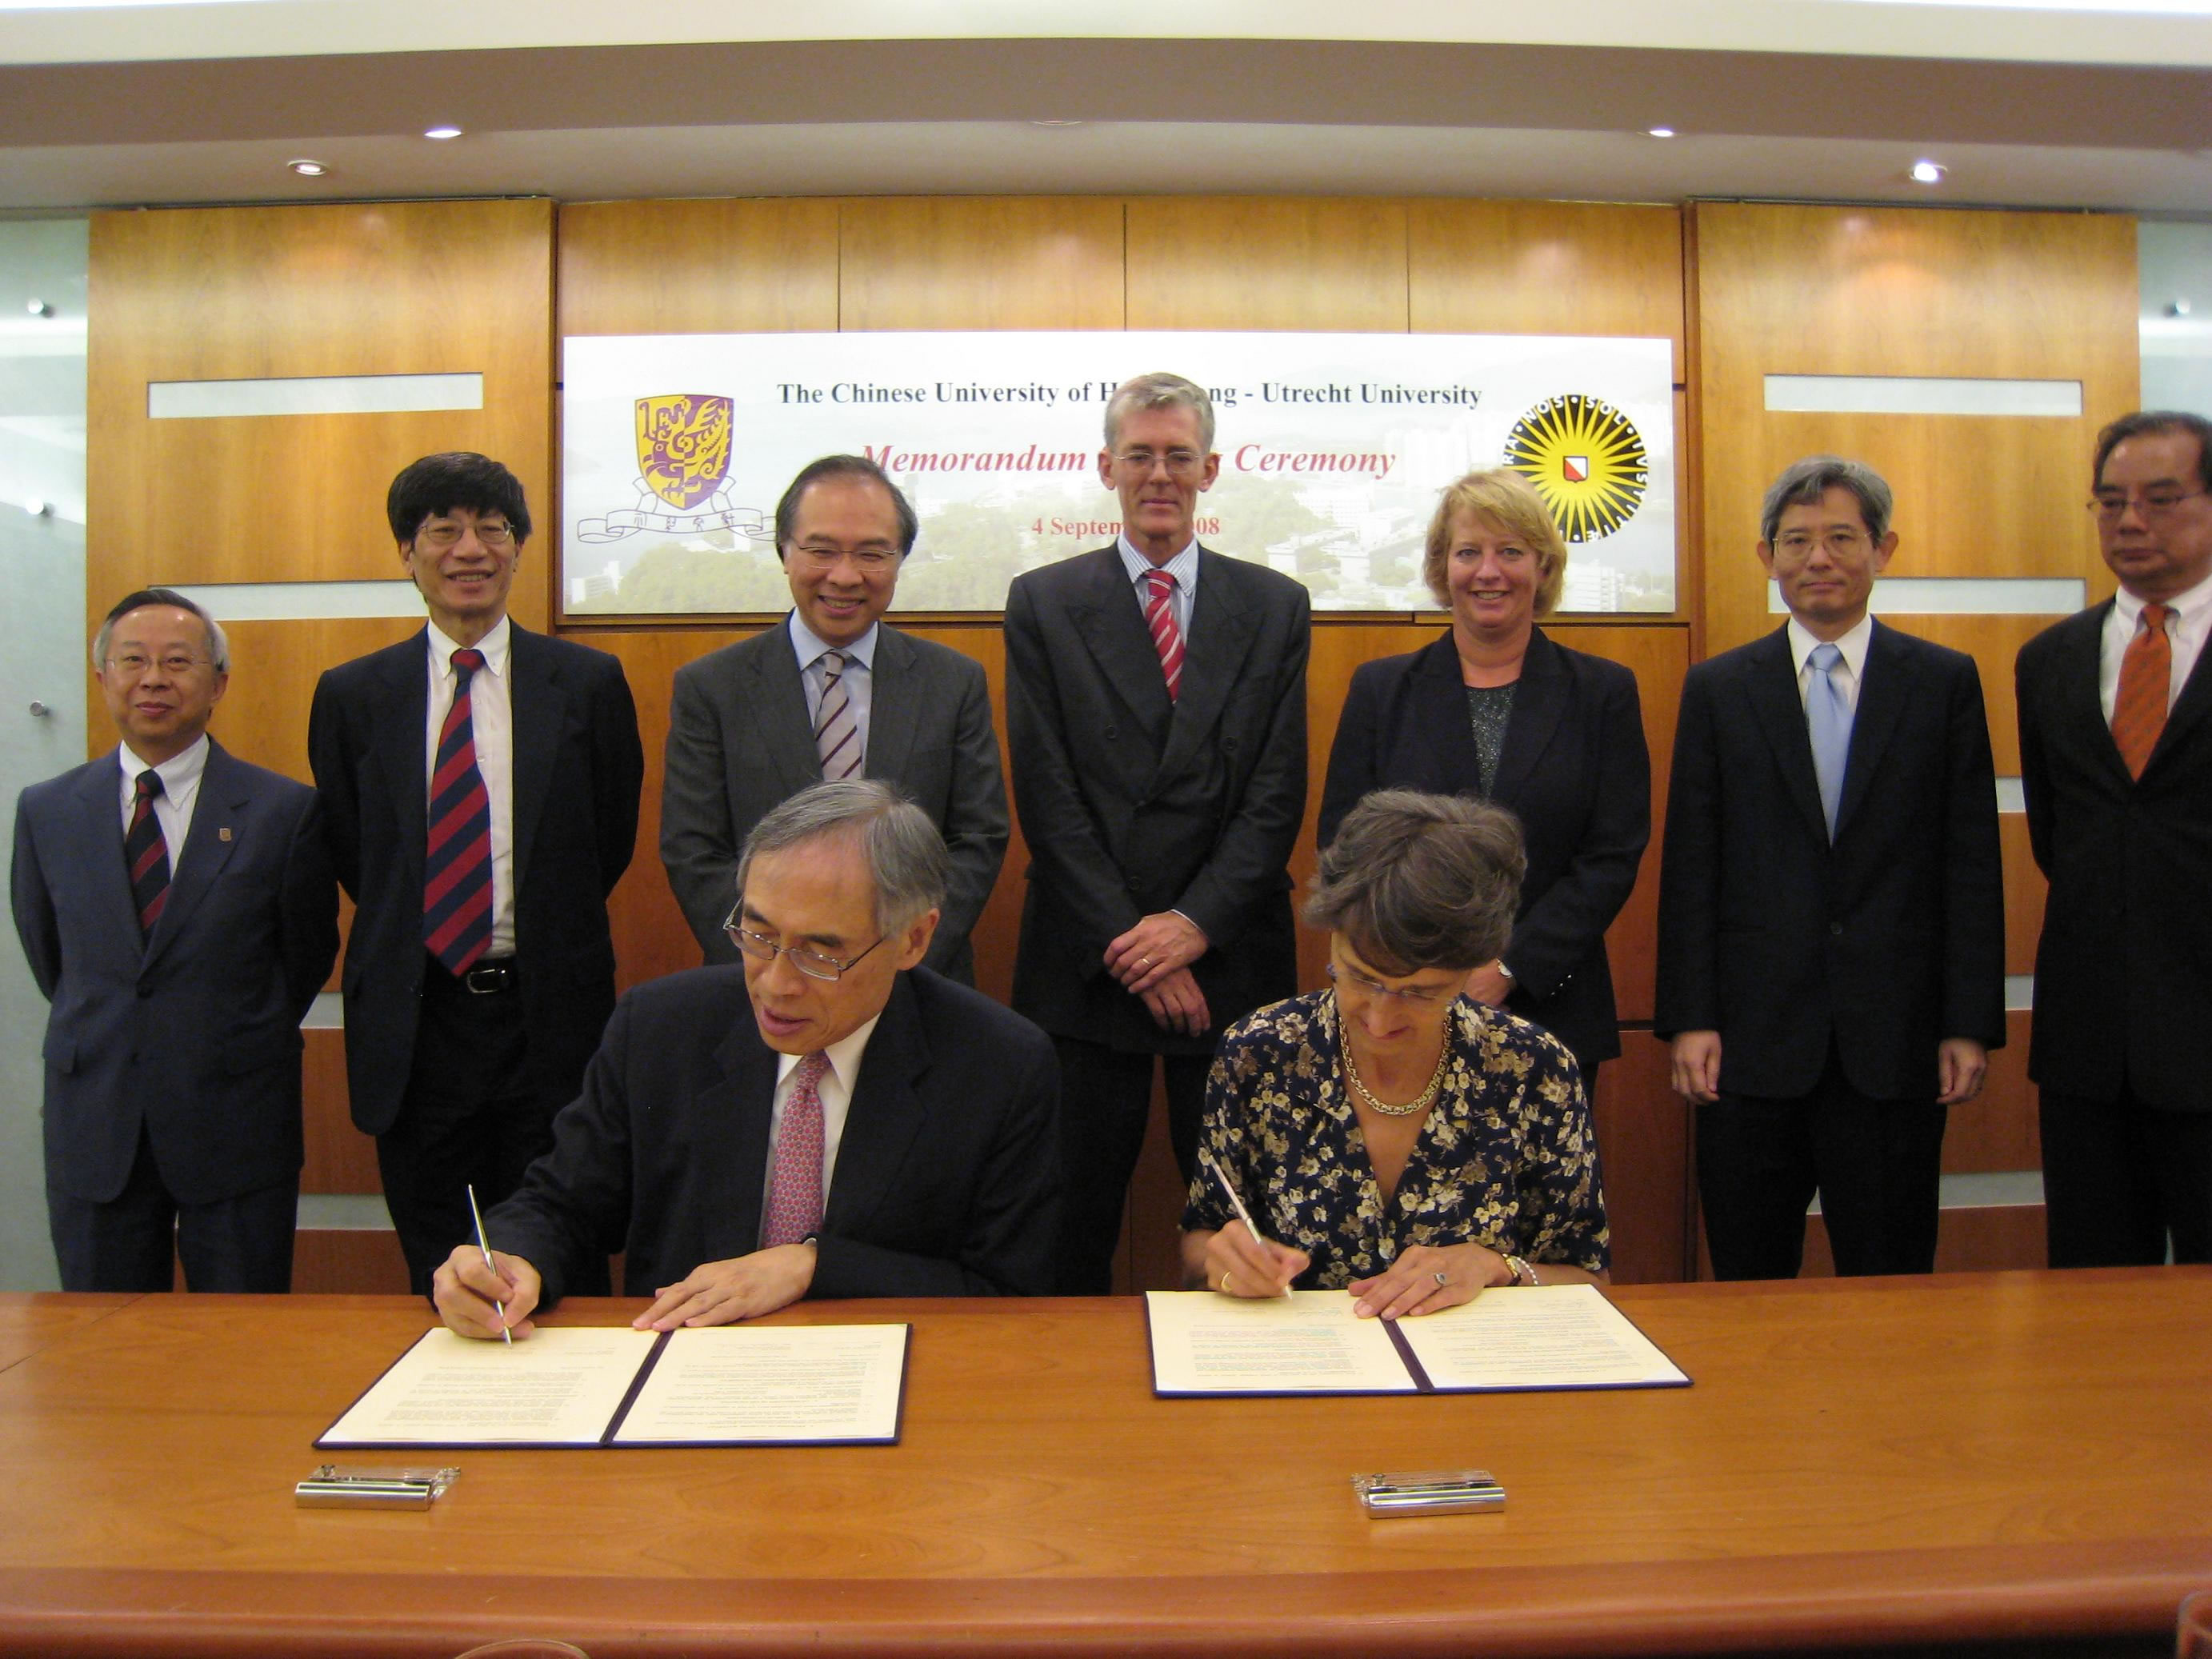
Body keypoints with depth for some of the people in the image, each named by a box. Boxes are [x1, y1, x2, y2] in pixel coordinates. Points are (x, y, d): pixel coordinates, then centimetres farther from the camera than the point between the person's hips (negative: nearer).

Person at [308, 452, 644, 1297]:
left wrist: (549, 933, 5)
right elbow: (352, 854, 12)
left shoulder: (588, 682, 2)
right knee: (436, 1278, 12)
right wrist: (413, 930, 7)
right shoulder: (352, 694, 6)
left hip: (548, 1011, -1)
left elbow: (613, 838, 6)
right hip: (414, 1016, 1)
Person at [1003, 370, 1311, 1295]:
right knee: (1074, 1226, 9)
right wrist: (1130, 946, -10)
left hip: (1230, 960, 1)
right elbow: (1047, 798, -3)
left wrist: (1194, 924, -11)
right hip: (1086, 966, -1)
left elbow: (1277, 796, 0)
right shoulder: (1043, 604, 3)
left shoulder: (1275, 607, 7)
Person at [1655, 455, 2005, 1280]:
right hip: (1754, 1035, 0)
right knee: (1748, 1283, 8)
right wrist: (1689, 1019, -4)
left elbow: (1972, 865, 3)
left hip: (1896, 1037, 0)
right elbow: (1689, 867, 2)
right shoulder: (1717, 688, 5)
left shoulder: (1945, 681, 6)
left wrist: (1971, 1024, -2)